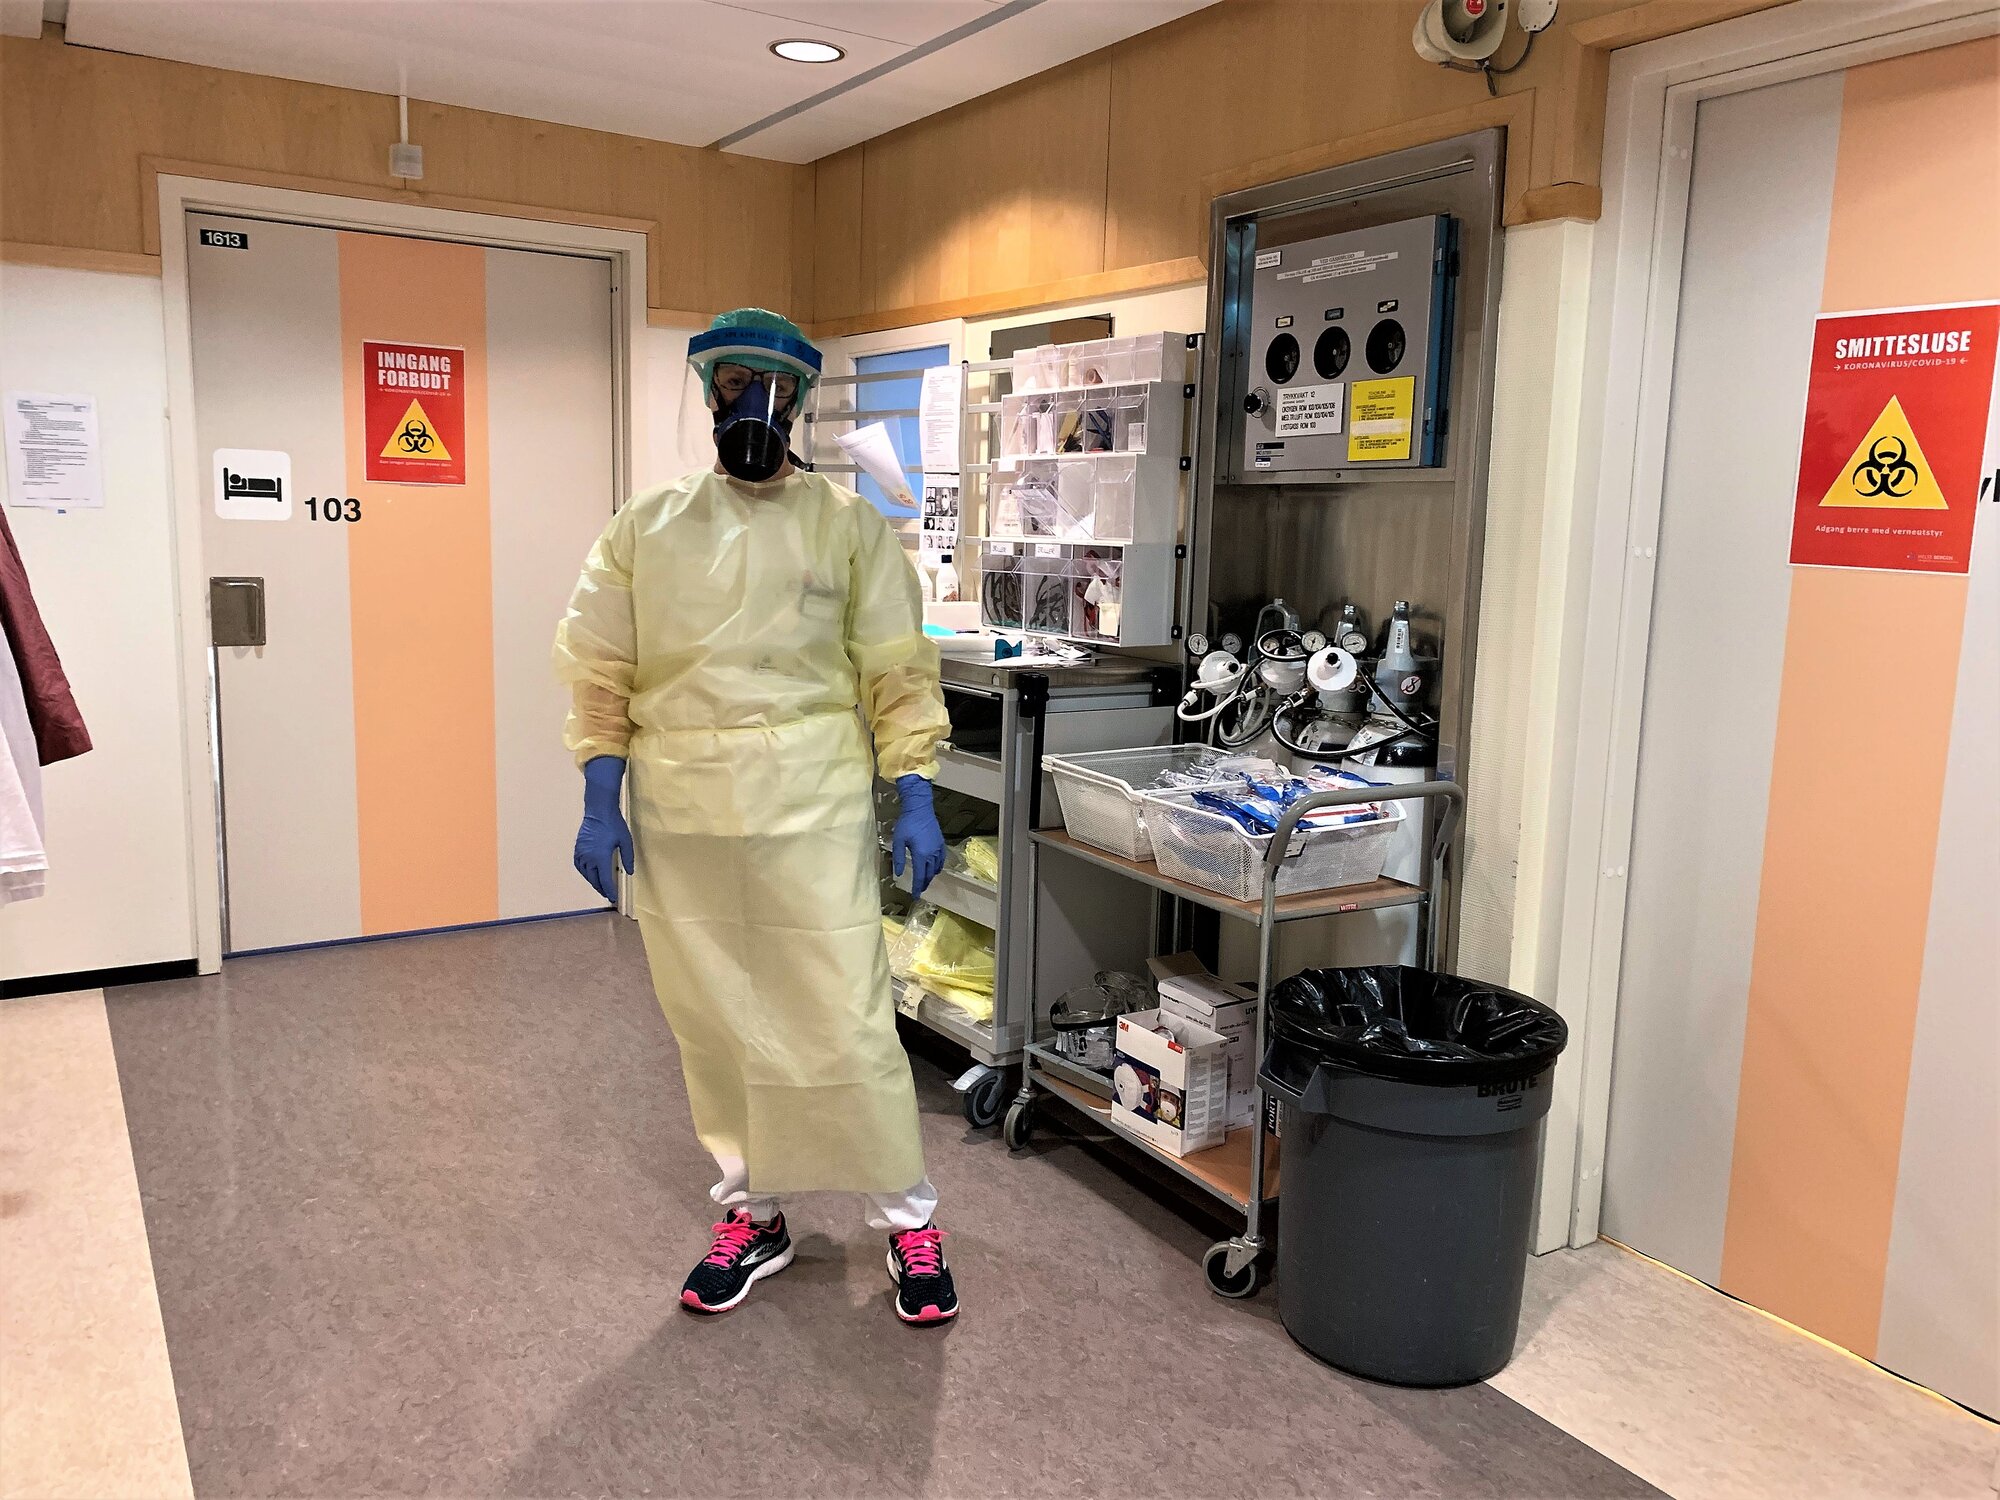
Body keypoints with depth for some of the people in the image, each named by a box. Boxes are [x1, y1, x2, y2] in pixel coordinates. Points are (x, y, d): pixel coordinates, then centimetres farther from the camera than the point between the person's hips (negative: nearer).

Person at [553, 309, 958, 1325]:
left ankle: (909, 1220, 17)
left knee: (846, 1024, -1)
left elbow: (900, 674, 1)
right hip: (678, 820, 3)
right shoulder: (645, 529, 8)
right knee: (712, 1028, 12)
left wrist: (916, 802, -6)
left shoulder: (850, 526, 3)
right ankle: (752, 1215, 30)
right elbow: (600, 677, 8)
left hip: (811, 817, -2)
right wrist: (599, 805, 1)